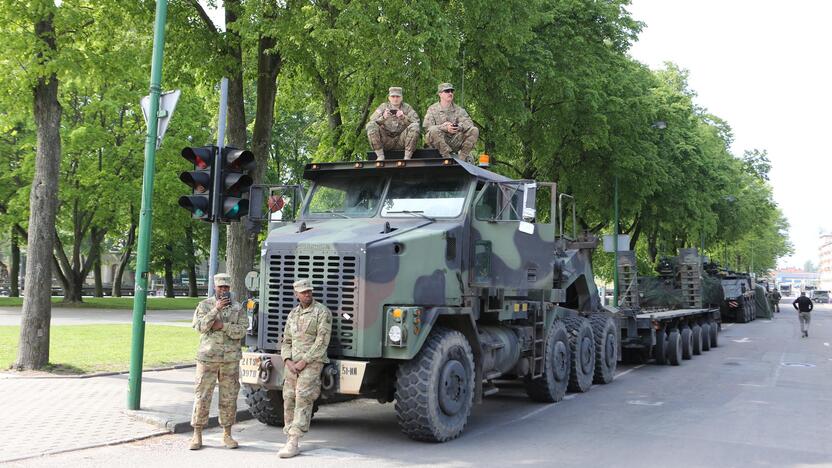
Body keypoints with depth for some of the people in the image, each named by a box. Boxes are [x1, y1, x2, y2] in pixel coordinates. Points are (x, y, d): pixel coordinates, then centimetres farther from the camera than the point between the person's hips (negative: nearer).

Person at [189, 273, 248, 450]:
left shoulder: (237, 308, 7)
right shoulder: (204, 305, 4)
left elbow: (241, 331, -4)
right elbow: (200, 326, -11)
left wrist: (222, 326, -15)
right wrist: (216, 309, -17)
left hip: (231, 359, 1)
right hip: (208, 357, -1)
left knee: (229, 397, 6)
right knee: (202, 396, 0)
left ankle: (227, 434, 15)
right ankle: (197, 435, 9)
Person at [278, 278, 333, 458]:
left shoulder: (322, 312, -4)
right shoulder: (293, 314, 17)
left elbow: (322, 341, -12)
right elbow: (286, 341, 17)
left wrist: (304, 361, -15)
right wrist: (287, 361, -2)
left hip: (312, 363, -6)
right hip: (293, 364, 6)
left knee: (303, 401, -14)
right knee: (289, 401, 3)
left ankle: (293, 444, -16)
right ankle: (290, 440, 11)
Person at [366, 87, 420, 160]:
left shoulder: (406, 107, 7)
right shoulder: (383, 107, 6)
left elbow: (416, 122, -5)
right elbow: (372, 122, -4)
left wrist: (404, 117, -23)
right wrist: (383, 118, -23)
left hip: (401, 141, 0)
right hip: (386, 141, 0)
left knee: (414, 127, -25)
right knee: (370, 125, -22)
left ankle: (407, 157, -20)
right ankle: (380, 156, -18)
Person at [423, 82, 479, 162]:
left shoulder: (458, 110, 14)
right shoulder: (432, 109, 4)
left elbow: (469, 123, 0)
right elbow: (427, 128, -10)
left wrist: (459, 127, -23)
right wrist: (445, 128, -25)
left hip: (455, 142, 3)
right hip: (438, 143, -3)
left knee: (474, 131, -14)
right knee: (434, 131, -35)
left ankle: (462, 157, -12)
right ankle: (448, 157, -27)